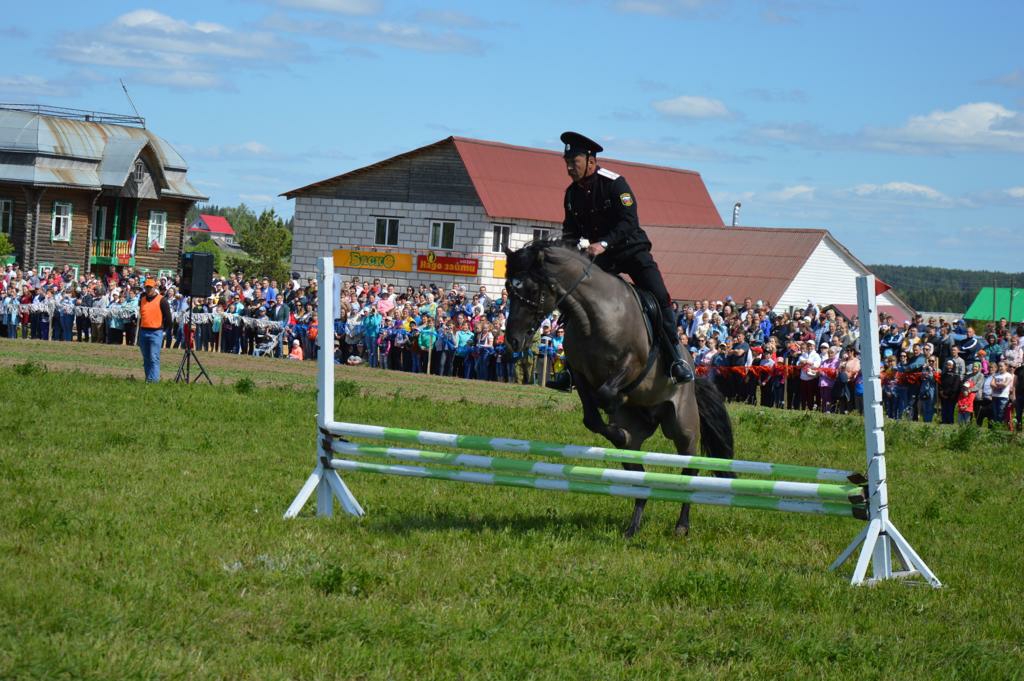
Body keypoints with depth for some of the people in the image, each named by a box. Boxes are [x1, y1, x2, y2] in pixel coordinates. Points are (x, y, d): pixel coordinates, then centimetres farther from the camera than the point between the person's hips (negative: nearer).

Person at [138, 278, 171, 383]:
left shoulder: (161, 300, -5)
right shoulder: (142, 300, 13)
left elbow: (168, 318, -2)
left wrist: (161, 327, 3)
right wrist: (140, 327, 15)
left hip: (156, 333, -6)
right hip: (143, 332, 6)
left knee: (154, 358, -12)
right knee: (146, 358, 11)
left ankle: (153, 380, -15)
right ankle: (148, 379, 18)